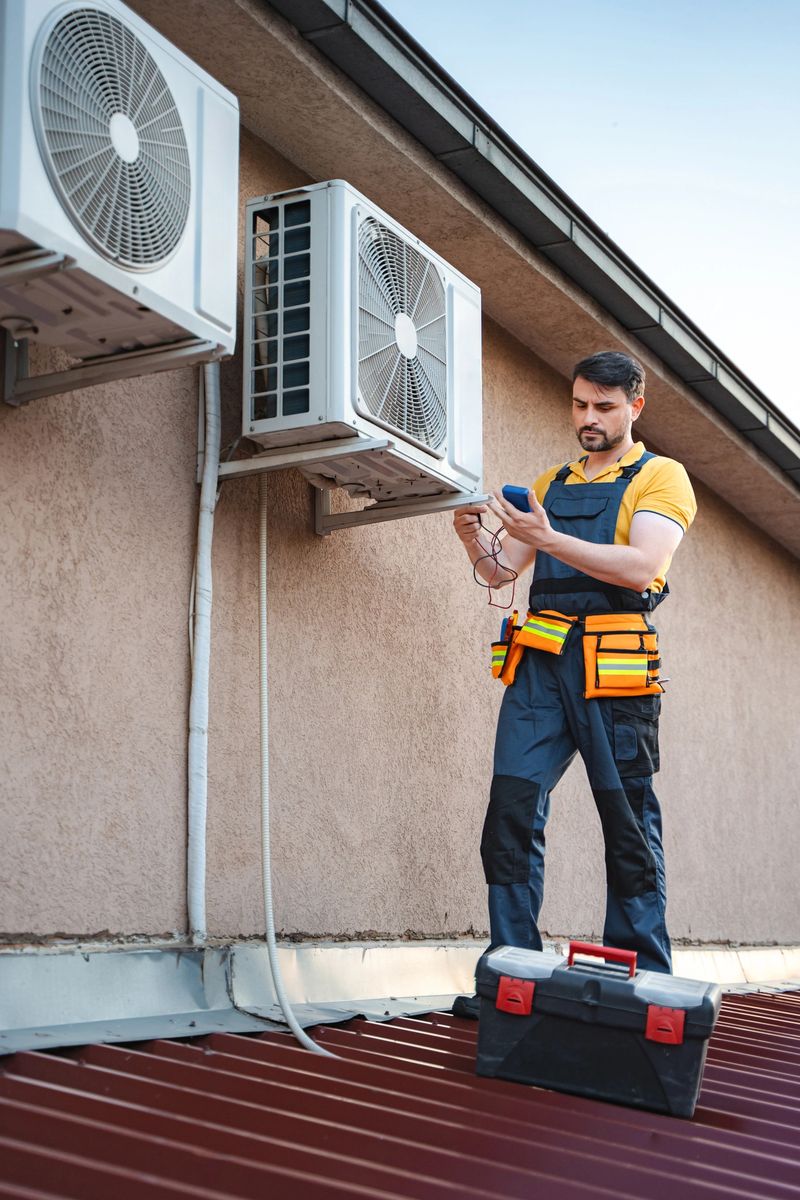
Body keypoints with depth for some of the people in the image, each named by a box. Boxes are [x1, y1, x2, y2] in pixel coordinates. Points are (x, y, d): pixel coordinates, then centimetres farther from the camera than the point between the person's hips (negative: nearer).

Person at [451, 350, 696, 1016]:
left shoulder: (661, 477, 6)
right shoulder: (550, 484, 23)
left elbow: (640, 567, -11)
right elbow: (501, 573, 18)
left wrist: (549, 538, -21)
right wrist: (475, 539, -4)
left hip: (613, 669, -4)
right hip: (538, 663, 5)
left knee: (630, 826, -1)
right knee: (511, 814, -5)